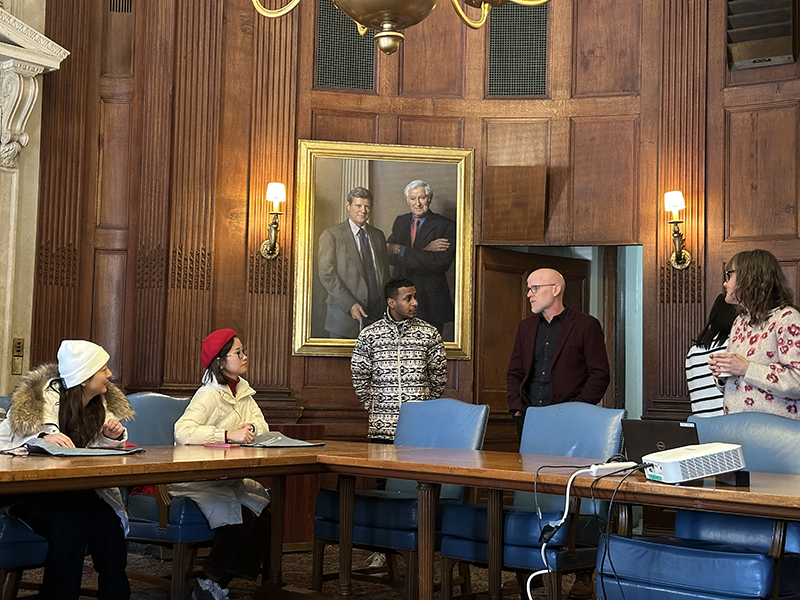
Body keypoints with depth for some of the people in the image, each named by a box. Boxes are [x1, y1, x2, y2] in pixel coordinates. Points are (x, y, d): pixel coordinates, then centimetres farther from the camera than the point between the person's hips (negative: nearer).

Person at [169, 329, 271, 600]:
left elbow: (261, 424, 6)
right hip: (197, 480, -8)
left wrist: (250, 429, -18)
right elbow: (182, 432, -32)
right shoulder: (209, 395, -17)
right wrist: (229, 435, -36)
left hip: (227, 477, 8)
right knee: (240, 516, -26)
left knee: (265, 511, -13)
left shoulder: (242, 390, 10)